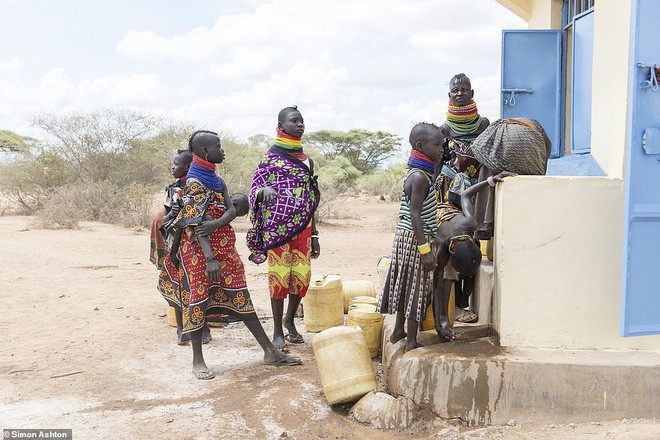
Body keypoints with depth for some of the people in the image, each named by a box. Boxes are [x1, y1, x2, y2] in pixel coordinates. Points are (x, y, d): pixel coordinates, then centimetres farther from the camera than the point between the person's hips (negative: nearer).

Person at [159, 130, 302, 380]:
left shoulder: (217, 180, 13)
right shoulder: (194, 183, -11)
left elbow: (231, 210, 2)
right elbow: (196, 223, -20)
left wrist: (216, 223, -21)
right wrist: (209, 258, -29)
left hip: (223, 248, 8)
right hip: (199, 250, -8)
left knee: (240, 296, 9)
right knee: (199, 299, 0)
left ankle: (270, 352, 11)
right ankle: (198, 361, 12)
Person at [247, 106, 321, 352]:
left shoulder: (306, 160, 14)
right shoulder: (270, 157, -1)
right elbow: (255, 189, -3)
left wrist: (314, 235, 16)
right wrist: (265, 190, -28)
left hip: (302, 227, 5)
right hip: (277, 226, -5)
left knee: (302, 275, 3)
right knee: (279, 275, -3)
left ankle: (290, 320, 27)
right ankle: (278, 332, 8)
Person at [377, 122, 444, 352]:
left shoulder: (420, 173, 12)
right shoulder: (420, 176, -18)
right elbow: (414, 214, -23)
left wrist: (427, 242, 26)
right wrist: (425, 249, -24)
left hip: (406, 237, 9)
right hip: (413, 238, -9)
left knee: (407, 285, 18)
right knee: (415, 286, -2)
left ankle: (398, 331, 30)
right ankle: (411, 342, 6)